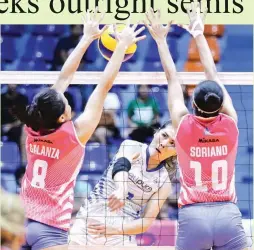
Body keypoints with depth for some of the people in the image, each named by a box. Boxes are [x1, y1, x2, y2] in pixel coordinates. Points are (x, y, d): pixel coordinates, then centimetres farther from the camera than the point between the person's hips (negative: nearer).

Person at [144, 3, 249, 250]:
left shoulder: (183, 126, -4)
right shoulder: (230, 125, -2)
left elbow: (172, 79, 7)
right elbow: (214, 76, 9)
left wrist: (161, 39, 17)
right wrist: (199, 35, 18)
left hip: (193, 216, -1)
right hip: (228, 214, 1)